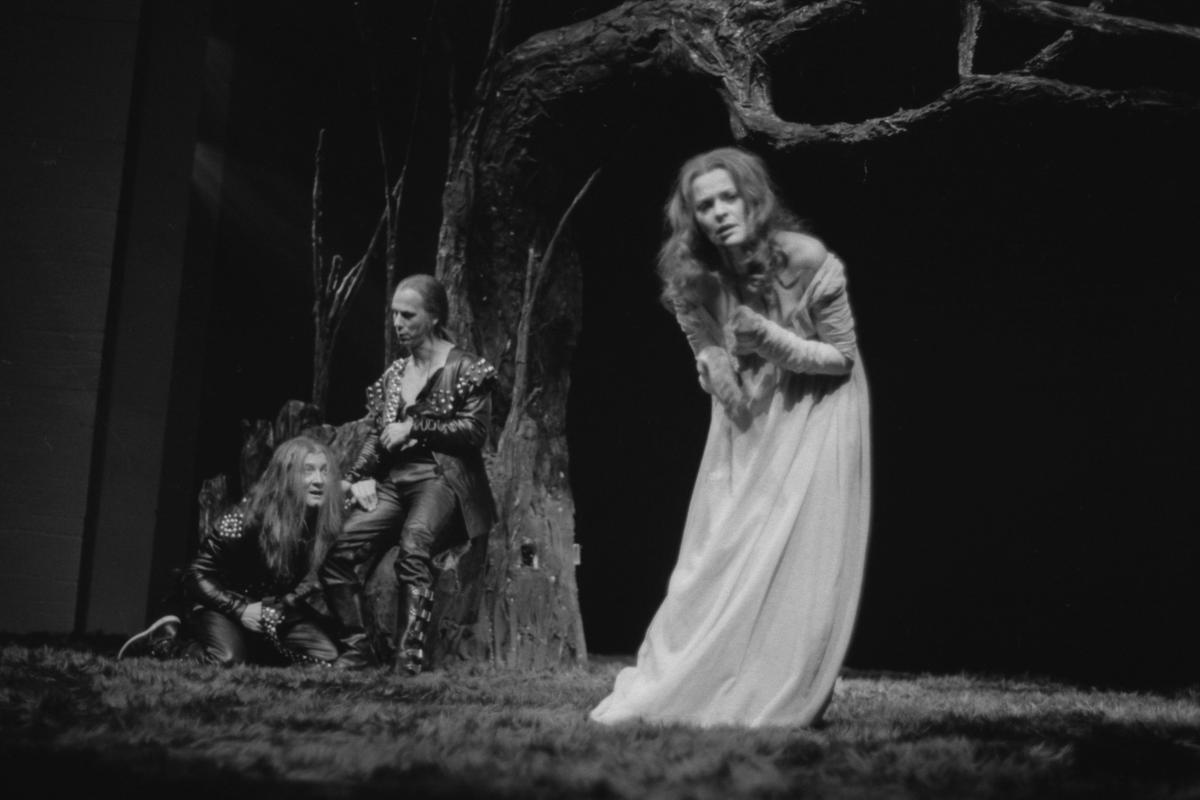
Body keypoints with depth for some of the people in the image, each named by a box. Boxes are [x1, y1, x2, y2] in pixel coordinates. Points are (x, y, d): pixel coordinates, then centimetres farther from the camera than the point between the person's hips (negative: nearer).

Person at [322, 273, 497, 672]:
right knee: (339, 551, -18)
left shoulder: (464, 368, 4)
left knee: (413, 545, -35)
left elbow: (475, 429, -5)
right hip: (393, 479, 6)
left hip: (442, 478, -6)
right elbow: (377, 433, 21)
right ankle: (356, 648, -12)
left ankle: (410, 654, -34)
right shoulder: (393, 373, 22)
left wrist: (415, 426, -8)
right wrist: (359, 476, 4)